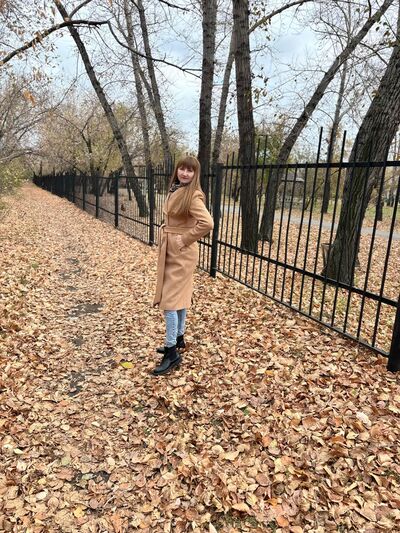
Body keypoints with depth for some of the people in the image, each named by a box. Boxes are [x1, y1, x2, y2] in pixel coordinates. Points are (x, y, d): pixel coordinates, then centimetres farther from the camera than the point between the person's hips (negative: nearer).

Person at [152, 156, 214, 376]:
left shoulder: (193, 195, -18)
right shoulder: (174, 190, 10)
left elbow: (207, 223, -30)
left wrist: (185, 239, -20)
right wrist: (166, 234, 9)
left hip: (181, 252, -9)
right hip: (170, 249, 9)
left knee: (170, 299, -8)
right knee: (179, 296, 17)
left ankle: (172, 351, 1)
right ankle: (178, 339, 31)